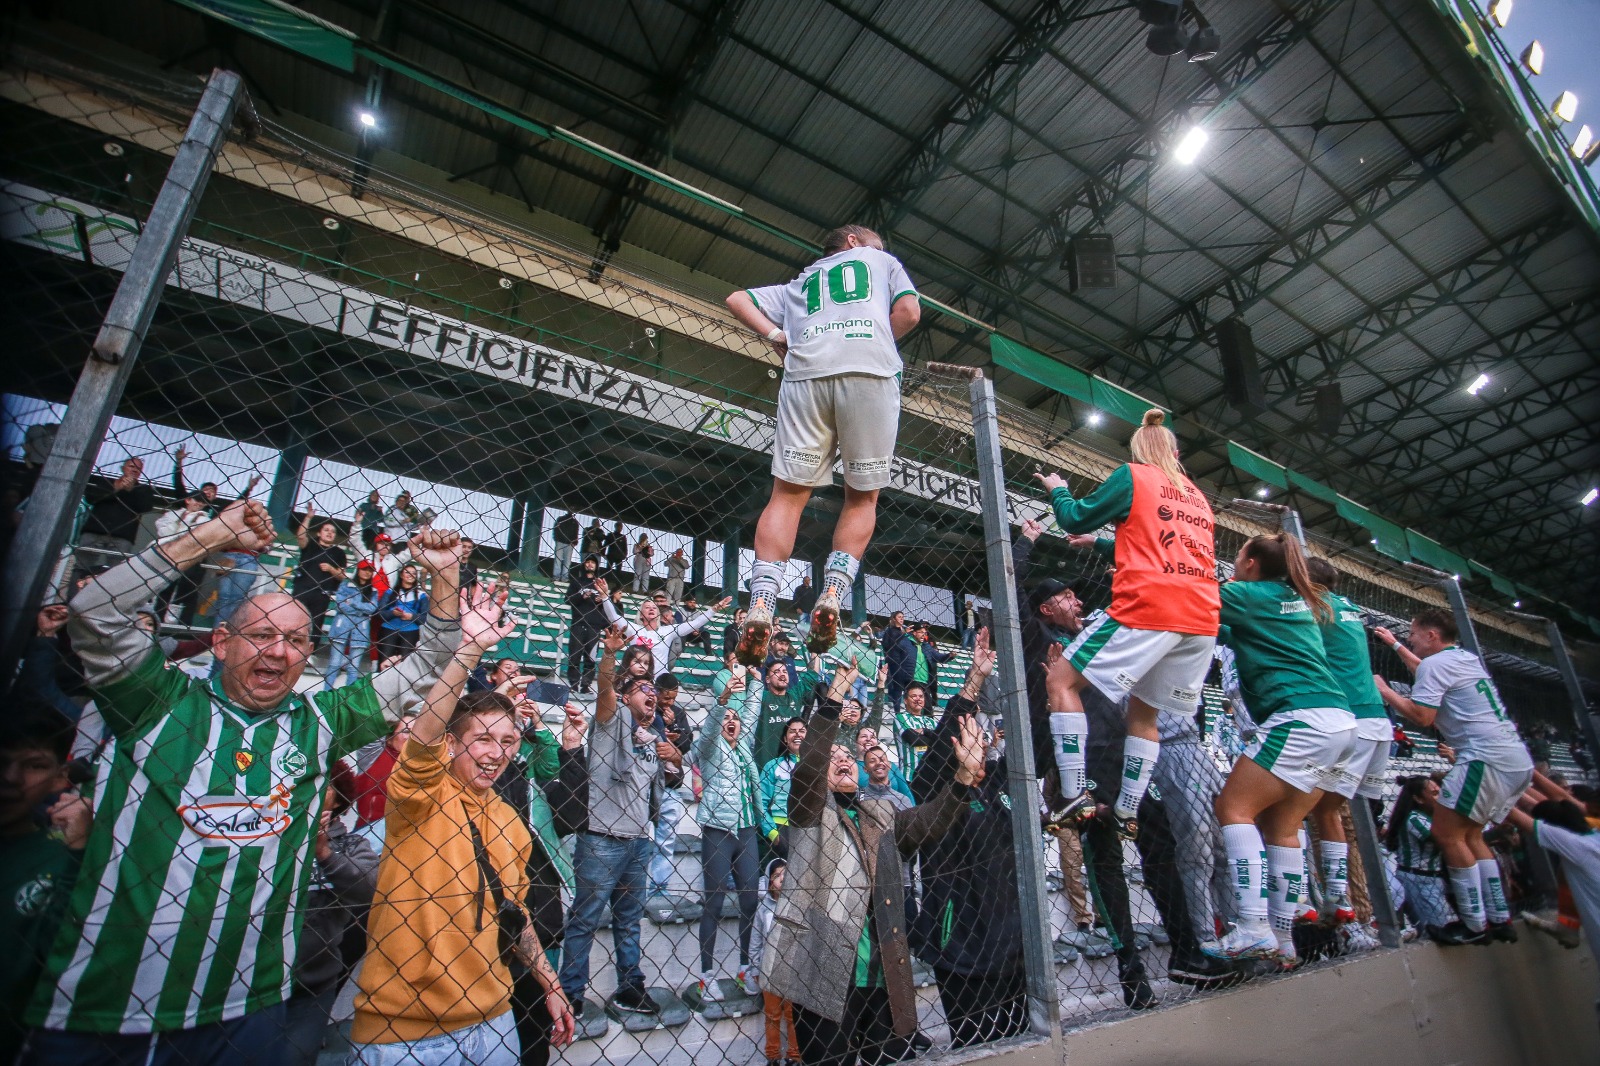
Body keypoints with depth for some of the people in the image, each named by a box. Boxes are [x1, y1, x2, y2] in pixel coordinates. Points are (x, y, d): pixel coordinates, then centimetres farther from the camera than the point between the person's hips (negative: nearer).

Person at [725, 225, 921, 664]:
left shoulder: (800, 282, 38)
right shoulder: (883, 261, 31)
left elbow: (737, 300, 29)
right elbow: (908, 312, 12)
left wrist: (776, 336, 18)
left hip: (806, 371, 2)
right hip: (871, 369, -2)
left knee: (788, 493, -2)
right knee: (862, 496, 7)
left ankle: (761, 603, -18)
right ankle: (832, 594, -12)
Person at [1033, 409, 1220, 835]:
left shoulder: (1132, 475, 4)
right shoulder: (1198, 497, 24)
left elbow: (1076, 518, 7)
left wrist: (1058, 491, 27)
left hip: (1147, 608, -7)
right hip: (1203, 618, 7)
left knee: (1063, 680, 1)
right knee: (1144, 711, 16)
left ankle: (1074, 795, -6)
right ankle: (1128, 813, 14)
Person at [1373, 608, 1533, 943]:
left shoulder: (1436, 663, -9)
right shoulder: (1467, 658, 19)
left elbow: (1422, 716, -16)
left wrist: (1384, 691, -4)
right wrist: (1394, 644, 46)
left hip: (1487, 758, -10)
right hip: (1519, 760, 10)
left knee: (1447, 834, -5)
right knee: (1469, 835, 16)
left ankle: (1476, 924, -3)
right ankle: (1500, 919, 15)